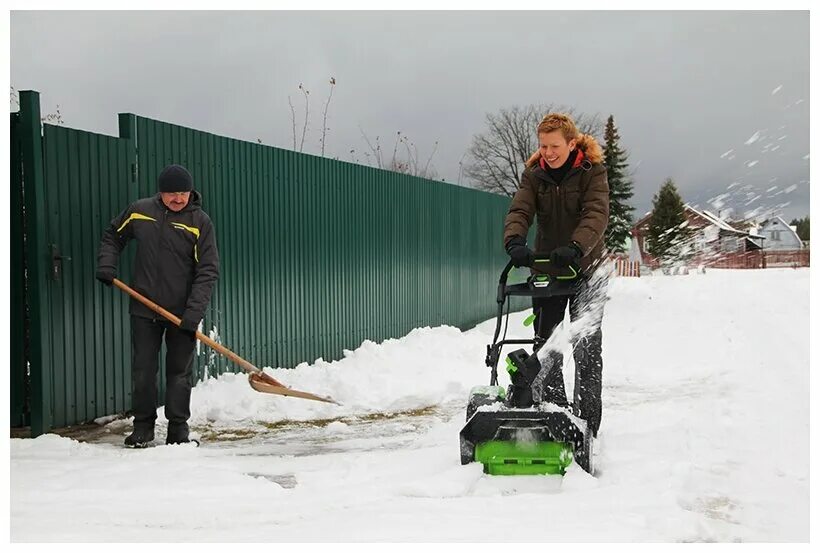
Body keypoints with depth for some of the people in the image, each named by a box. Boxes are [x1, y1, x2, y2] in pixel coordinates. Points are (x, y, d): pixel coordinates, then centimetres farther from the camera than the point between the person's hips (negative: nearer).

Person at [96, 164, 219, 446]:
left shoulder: (200, 221, -8)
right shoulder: (139, 211, 0)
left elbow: (208, 270, -11)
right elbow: (113, 235, 19)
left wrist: (194, 311, -19)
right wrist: (106, 264, 1)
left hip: (183, 312, -2)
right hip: (144, 309, 2)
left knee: (179, 371, 5)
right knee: (143, 369, 6)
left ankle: (178, 428, 16)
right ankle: (143, 425, 21)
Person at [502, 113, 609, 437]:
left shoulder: (592, 171, -10)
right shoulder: (534, 175, 0)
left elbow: (596, 214, -24)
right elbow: (519, 211, -15)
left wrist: (575, 247, -43)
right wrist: (515, 243, -36)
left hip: (585, 268, -3)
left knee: (586, 347, 0)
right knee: (546, 345, 4)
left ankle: (588, 424, 8)